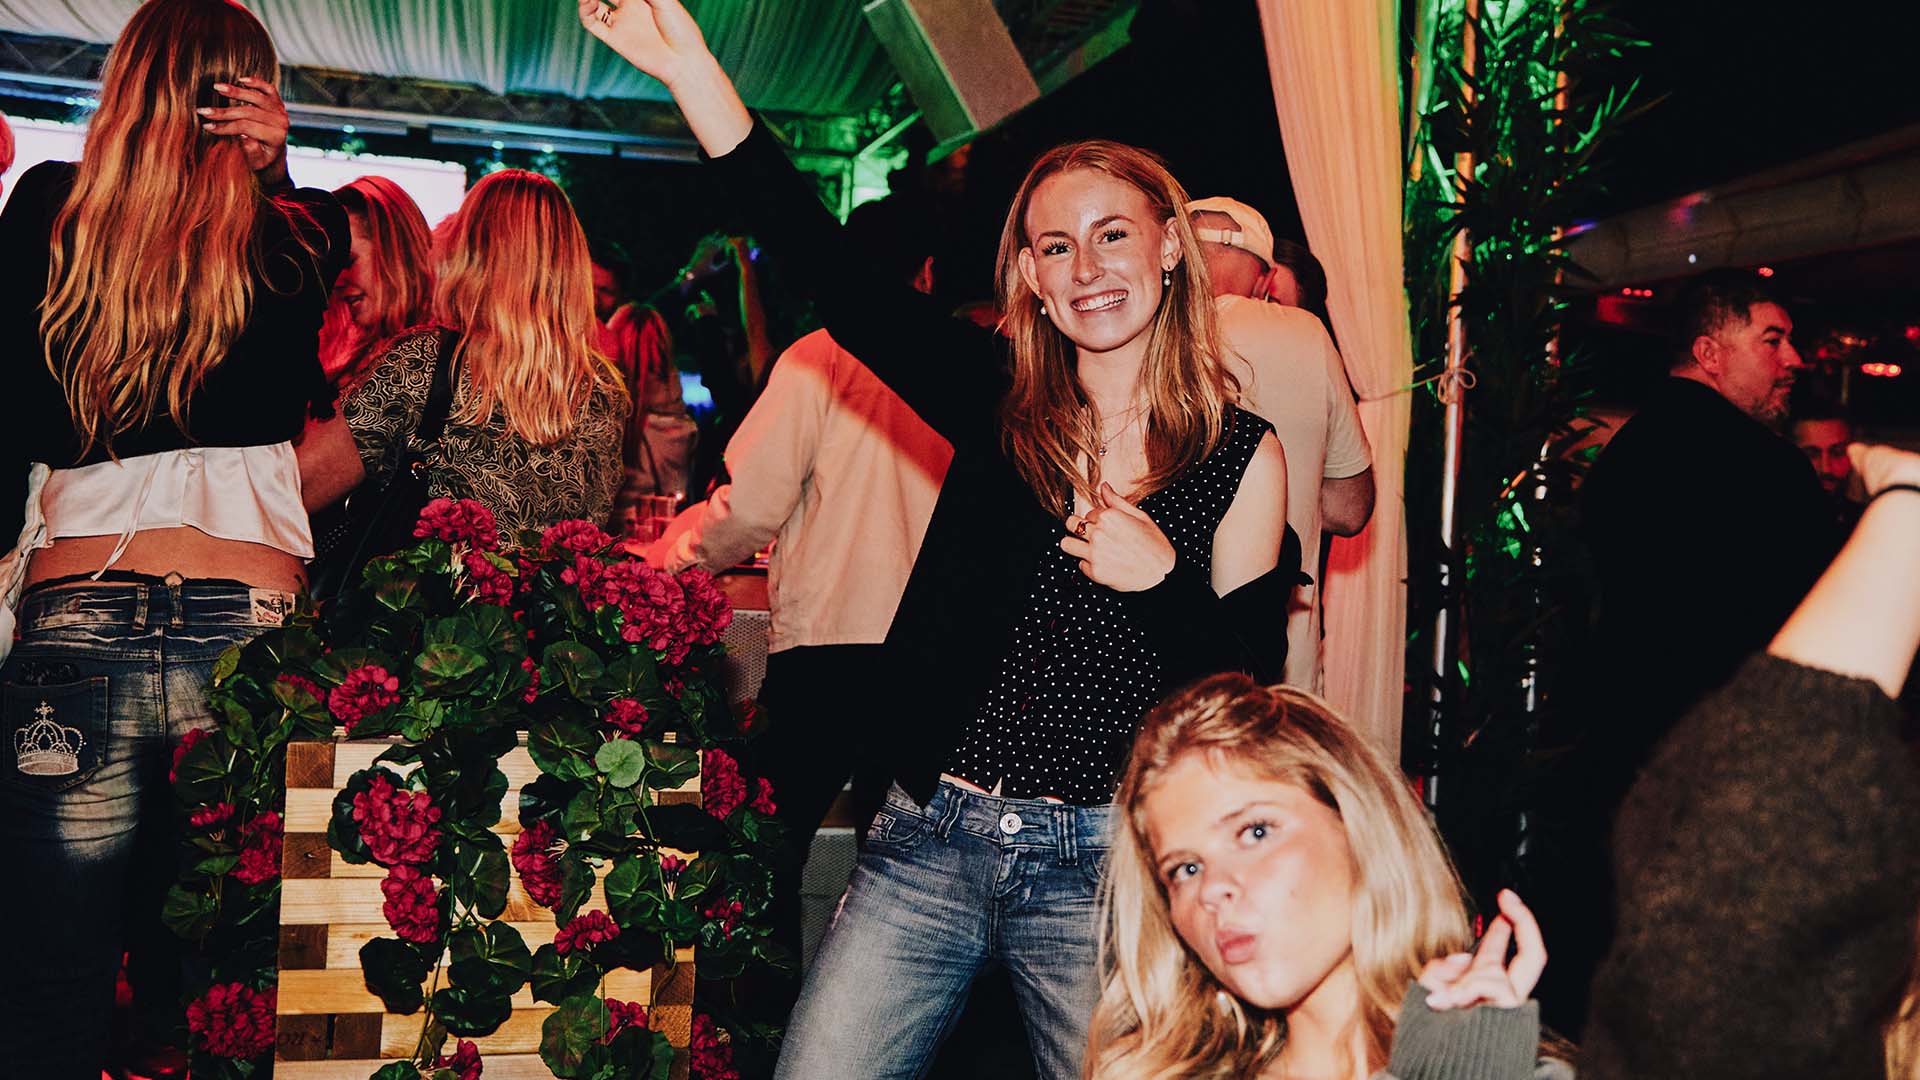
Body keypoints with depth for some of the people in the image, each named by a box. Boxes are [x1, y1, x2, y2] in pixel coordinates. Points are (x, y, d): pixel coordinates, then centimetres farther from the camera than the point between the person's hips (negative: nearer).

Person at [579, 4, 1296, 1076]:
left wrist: (1162, 580, -18)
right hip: (931, 838, 2)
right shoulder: (1003, 405, 4)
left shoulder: (1241, 453, 0)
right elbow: (834, 272, -7)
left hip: (1101, 864, -2)